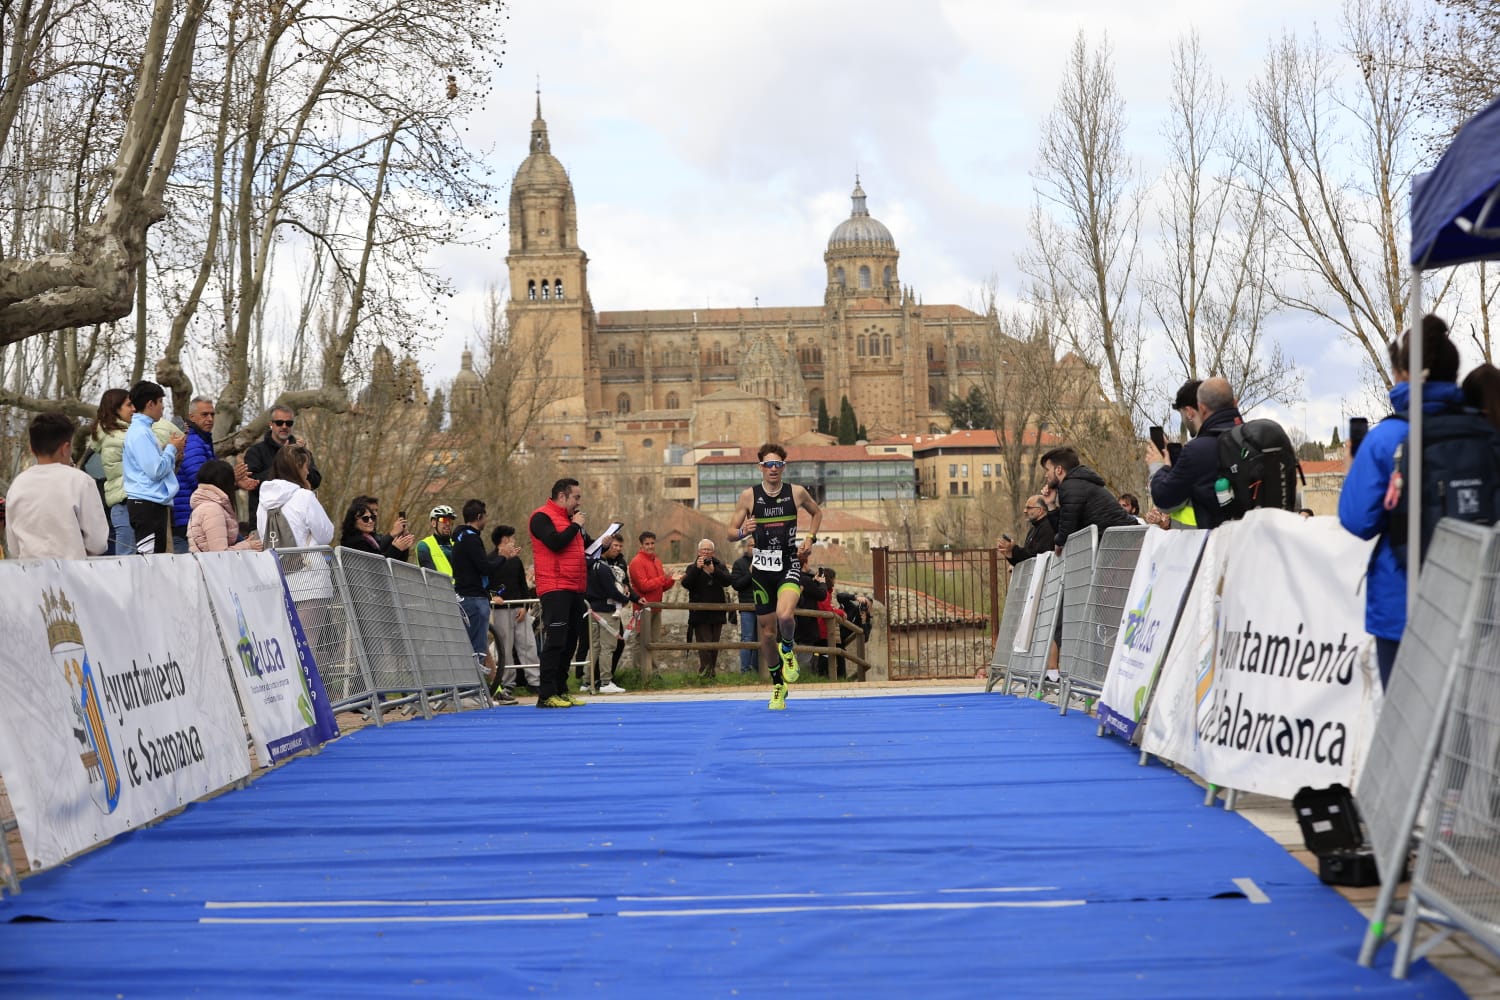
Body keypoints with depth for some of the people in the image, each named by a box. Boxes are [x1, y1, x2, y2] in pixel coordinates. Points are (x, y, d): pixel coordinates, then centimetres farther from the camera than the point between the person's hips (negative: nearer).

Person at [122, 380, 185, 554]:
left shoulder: (142, 429, 19)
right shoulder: (140, 432, -12)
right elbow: (156, 471, -18)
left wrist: (171, 450, 11)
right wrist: (172, 448, -4)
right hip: (148, 504, -10)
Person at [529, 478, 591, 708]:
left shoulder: (572, 519, 22)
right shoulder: (542, 517, -5)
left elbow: (584, 546, 26)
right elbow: (555, 542, -20)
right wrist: (574, 526, -8)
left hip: (575, 590, 9)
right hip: (554, 590, -9)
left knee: (569, 643, 9)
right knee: (555, 641, -13)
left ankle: (561, 690, 14)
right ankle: (546, 695, -13)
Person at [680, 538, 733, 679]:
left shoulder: (720, 566, 9)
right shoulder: (692, 568, 7)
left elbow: (727, 581, -9)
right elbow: (686, 584, -11)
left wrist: (714, 571, -24)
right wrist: (697, 568, -20)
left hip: (717, 613, 2)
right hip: (700, 613, -2)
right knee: (704, 645, -13)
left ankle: (713, 672, 13)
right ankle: (704, 673, -17)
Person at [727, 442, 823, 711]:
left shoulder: (796, 493, -1)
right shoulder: (749, 496, -2)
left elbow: (817, 512, 19)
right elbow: (731, 533, 2)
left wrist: (810, 539, 4)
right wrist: (743, 532, -20)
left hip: (789, 565, -1)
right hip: (762, 568, 1)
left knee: (785, 615, -28)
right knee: (767, 632, 6)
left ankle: (788, 649, 6)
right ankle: (778, 686, 24)